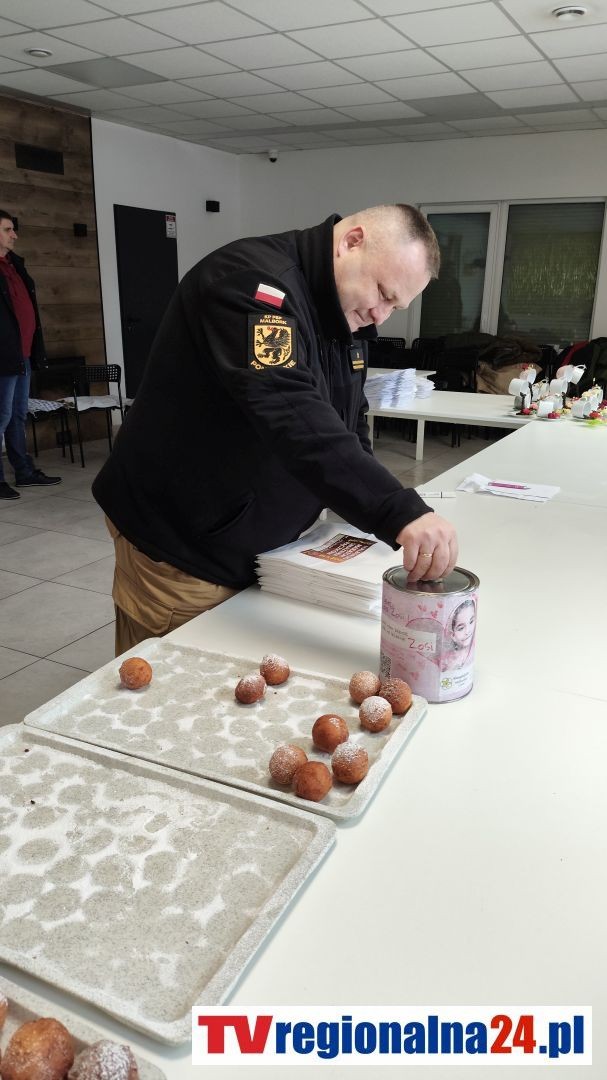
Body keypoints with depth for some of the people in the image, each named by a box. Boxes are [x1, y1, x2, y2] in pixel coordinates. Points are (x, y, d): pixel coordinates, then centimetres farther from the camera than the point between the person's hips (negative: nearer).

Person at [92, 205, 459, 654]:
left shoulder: (345, 311, 6)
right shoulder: (253, 281, -23)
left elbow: (348, 419, 15)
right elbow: (290, 415, -39)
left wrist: (377, 507, -1)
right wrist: (400, 512, -47)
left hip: (260, 546, 8)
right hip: (182, 550, -8)